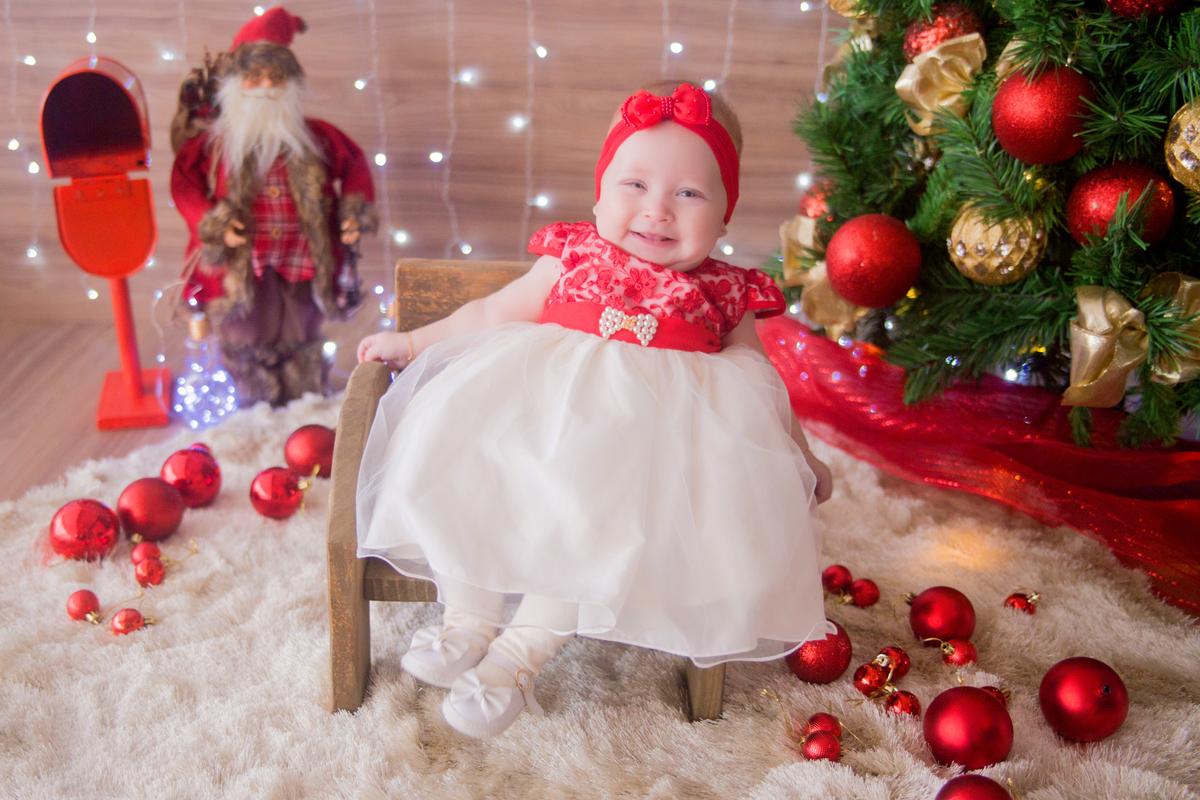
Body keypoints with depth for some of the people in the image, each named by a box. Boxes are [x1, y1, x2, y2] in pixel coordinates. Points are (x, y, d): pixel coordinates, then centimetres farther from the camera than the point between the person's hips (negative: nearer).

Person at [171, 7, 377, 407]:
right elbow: (185, 183, -3)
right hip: (242, 264, -2)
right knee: (248, 344, 10)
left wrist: (356, 215, -3)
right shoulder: (214, 141, -5)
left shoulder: (314, 136, 0)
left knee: (301, 341, 15)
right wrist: (214, 227, -17)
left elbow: (354, 164, 9)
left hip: (300, 262, 2)